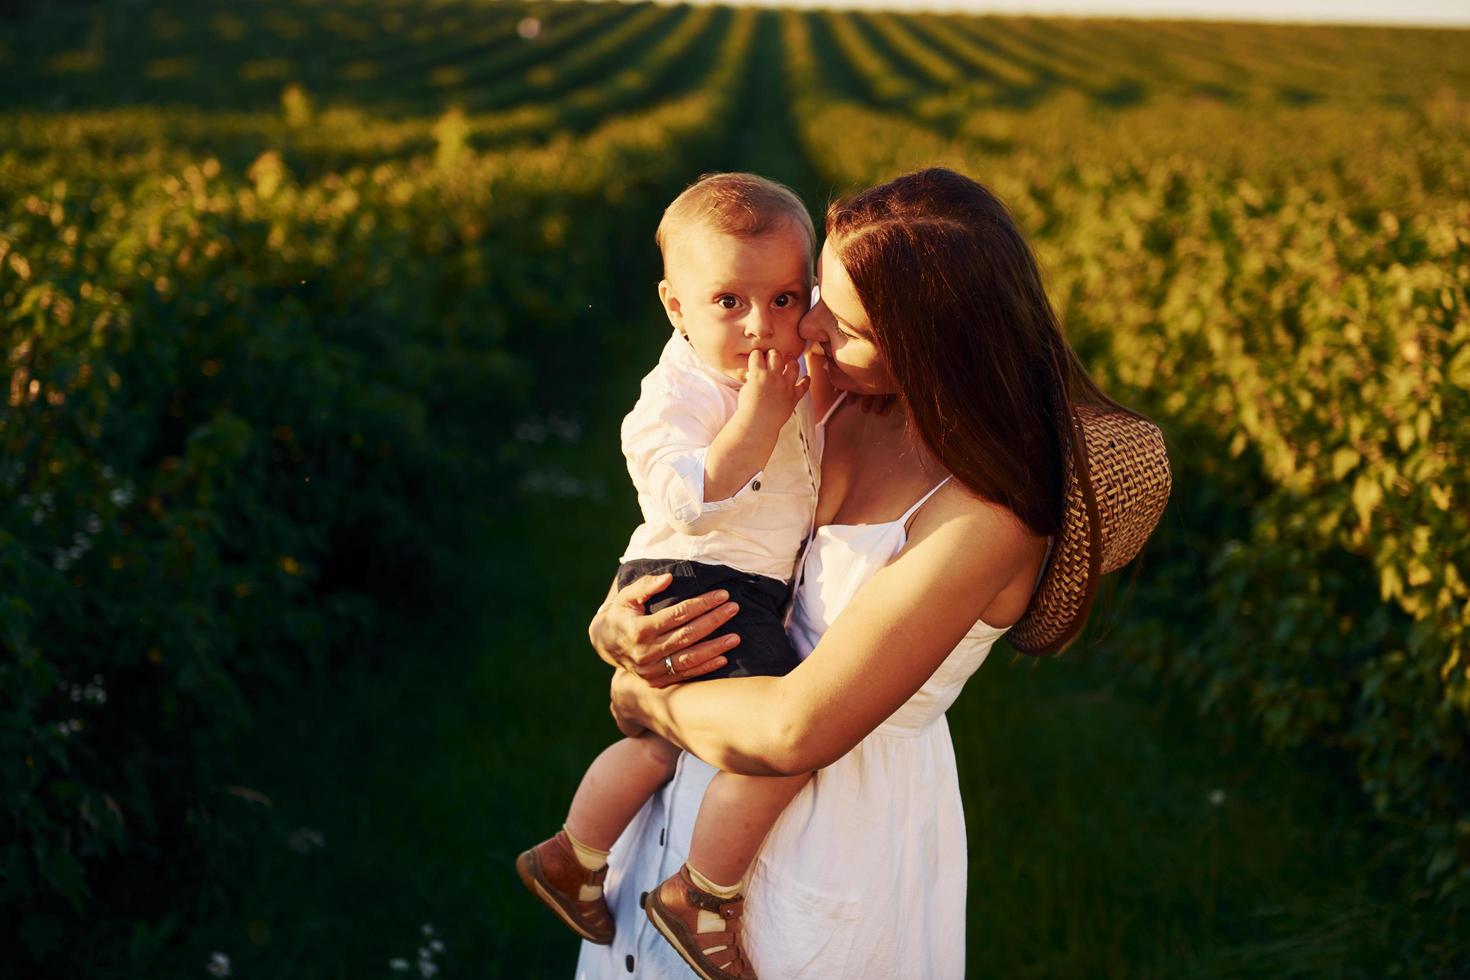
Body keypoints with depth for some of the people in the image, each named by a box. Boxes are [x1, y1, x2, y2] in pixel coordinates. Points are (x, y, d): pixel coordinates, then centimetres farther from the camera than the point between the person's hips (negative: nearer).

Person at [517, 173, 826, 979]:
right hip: (690, 588, -10)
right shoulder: (676, 395, -19)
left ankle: (571, 860, 46)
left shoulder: (788, 366, 6)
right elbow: (687, 505, -30)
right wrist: (757, 419, -31)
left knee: (660, 744, 25)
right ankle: (701, 904, -2)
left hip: (749, 593, 10)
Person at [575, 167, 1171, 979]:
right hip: (704, 768, 6)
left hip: (839, 824, -6)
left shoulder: (984, 523, -29)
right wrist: (616, 625, -15)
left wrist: (645, 699, -13)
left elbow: (796, 732, -29)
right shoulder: (835, 396, -9)